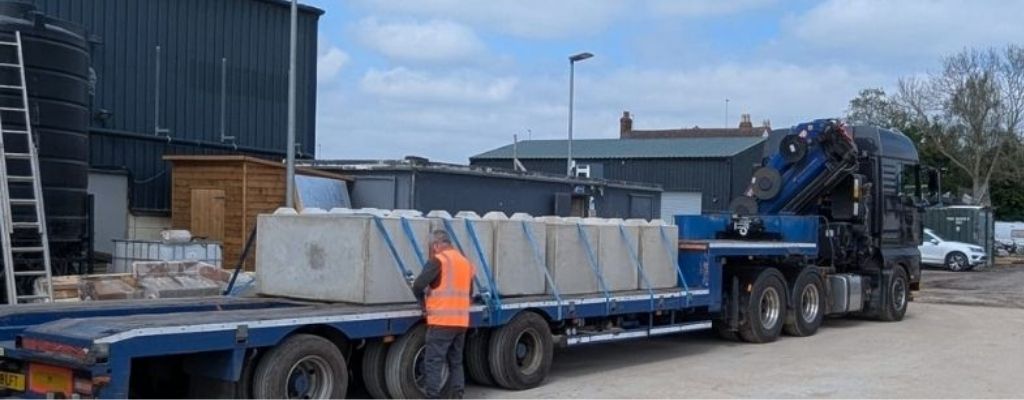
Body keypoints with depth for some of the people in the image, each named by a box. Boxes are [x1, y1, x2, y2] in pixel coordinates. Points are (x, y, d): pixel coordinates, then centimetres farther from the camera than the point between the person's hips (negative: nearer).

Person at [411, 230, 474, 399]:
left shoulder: (439, 260, -6)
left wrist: (423, 302, 4)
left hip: (442, 320, -7)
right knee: (456, 362, 15)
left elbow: (418, 285, -13)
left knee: (433, 363, -4)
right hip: (461, 321, 7)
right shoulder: (465, 262, 17)